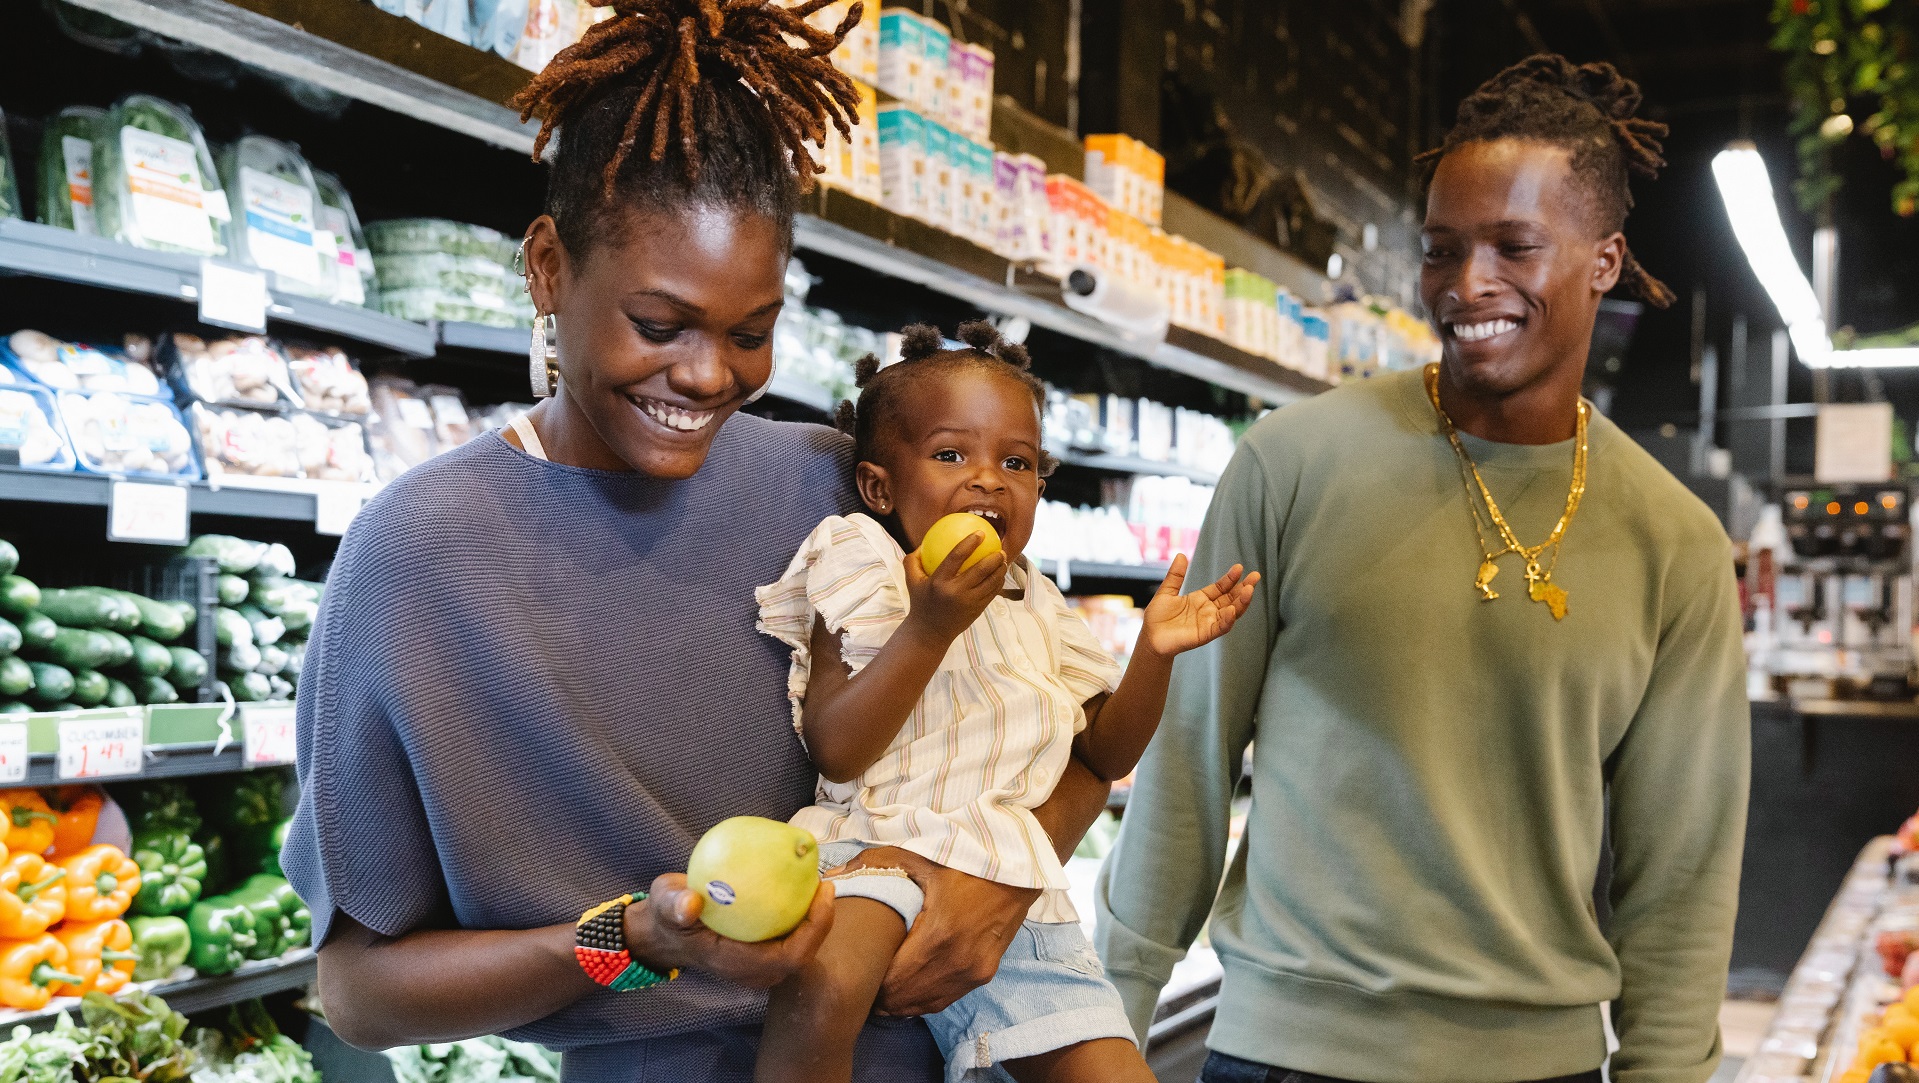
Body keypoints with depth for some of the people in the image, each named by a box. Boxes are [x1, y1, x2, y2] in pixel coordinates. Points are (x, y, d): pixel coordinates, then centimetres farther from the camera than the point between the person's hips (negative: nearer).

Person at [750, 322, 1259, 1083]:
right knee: (822, 990, -37)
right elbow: (835, 751, -12)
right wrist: (930, 627, -21)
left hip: (1010, 890, 6)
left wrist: (1155, 652, 2)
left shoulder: (1035, 608, 17)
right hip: (879, 847, -5)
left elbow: (1106, 754, 18)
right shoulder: (866, 572, -1)